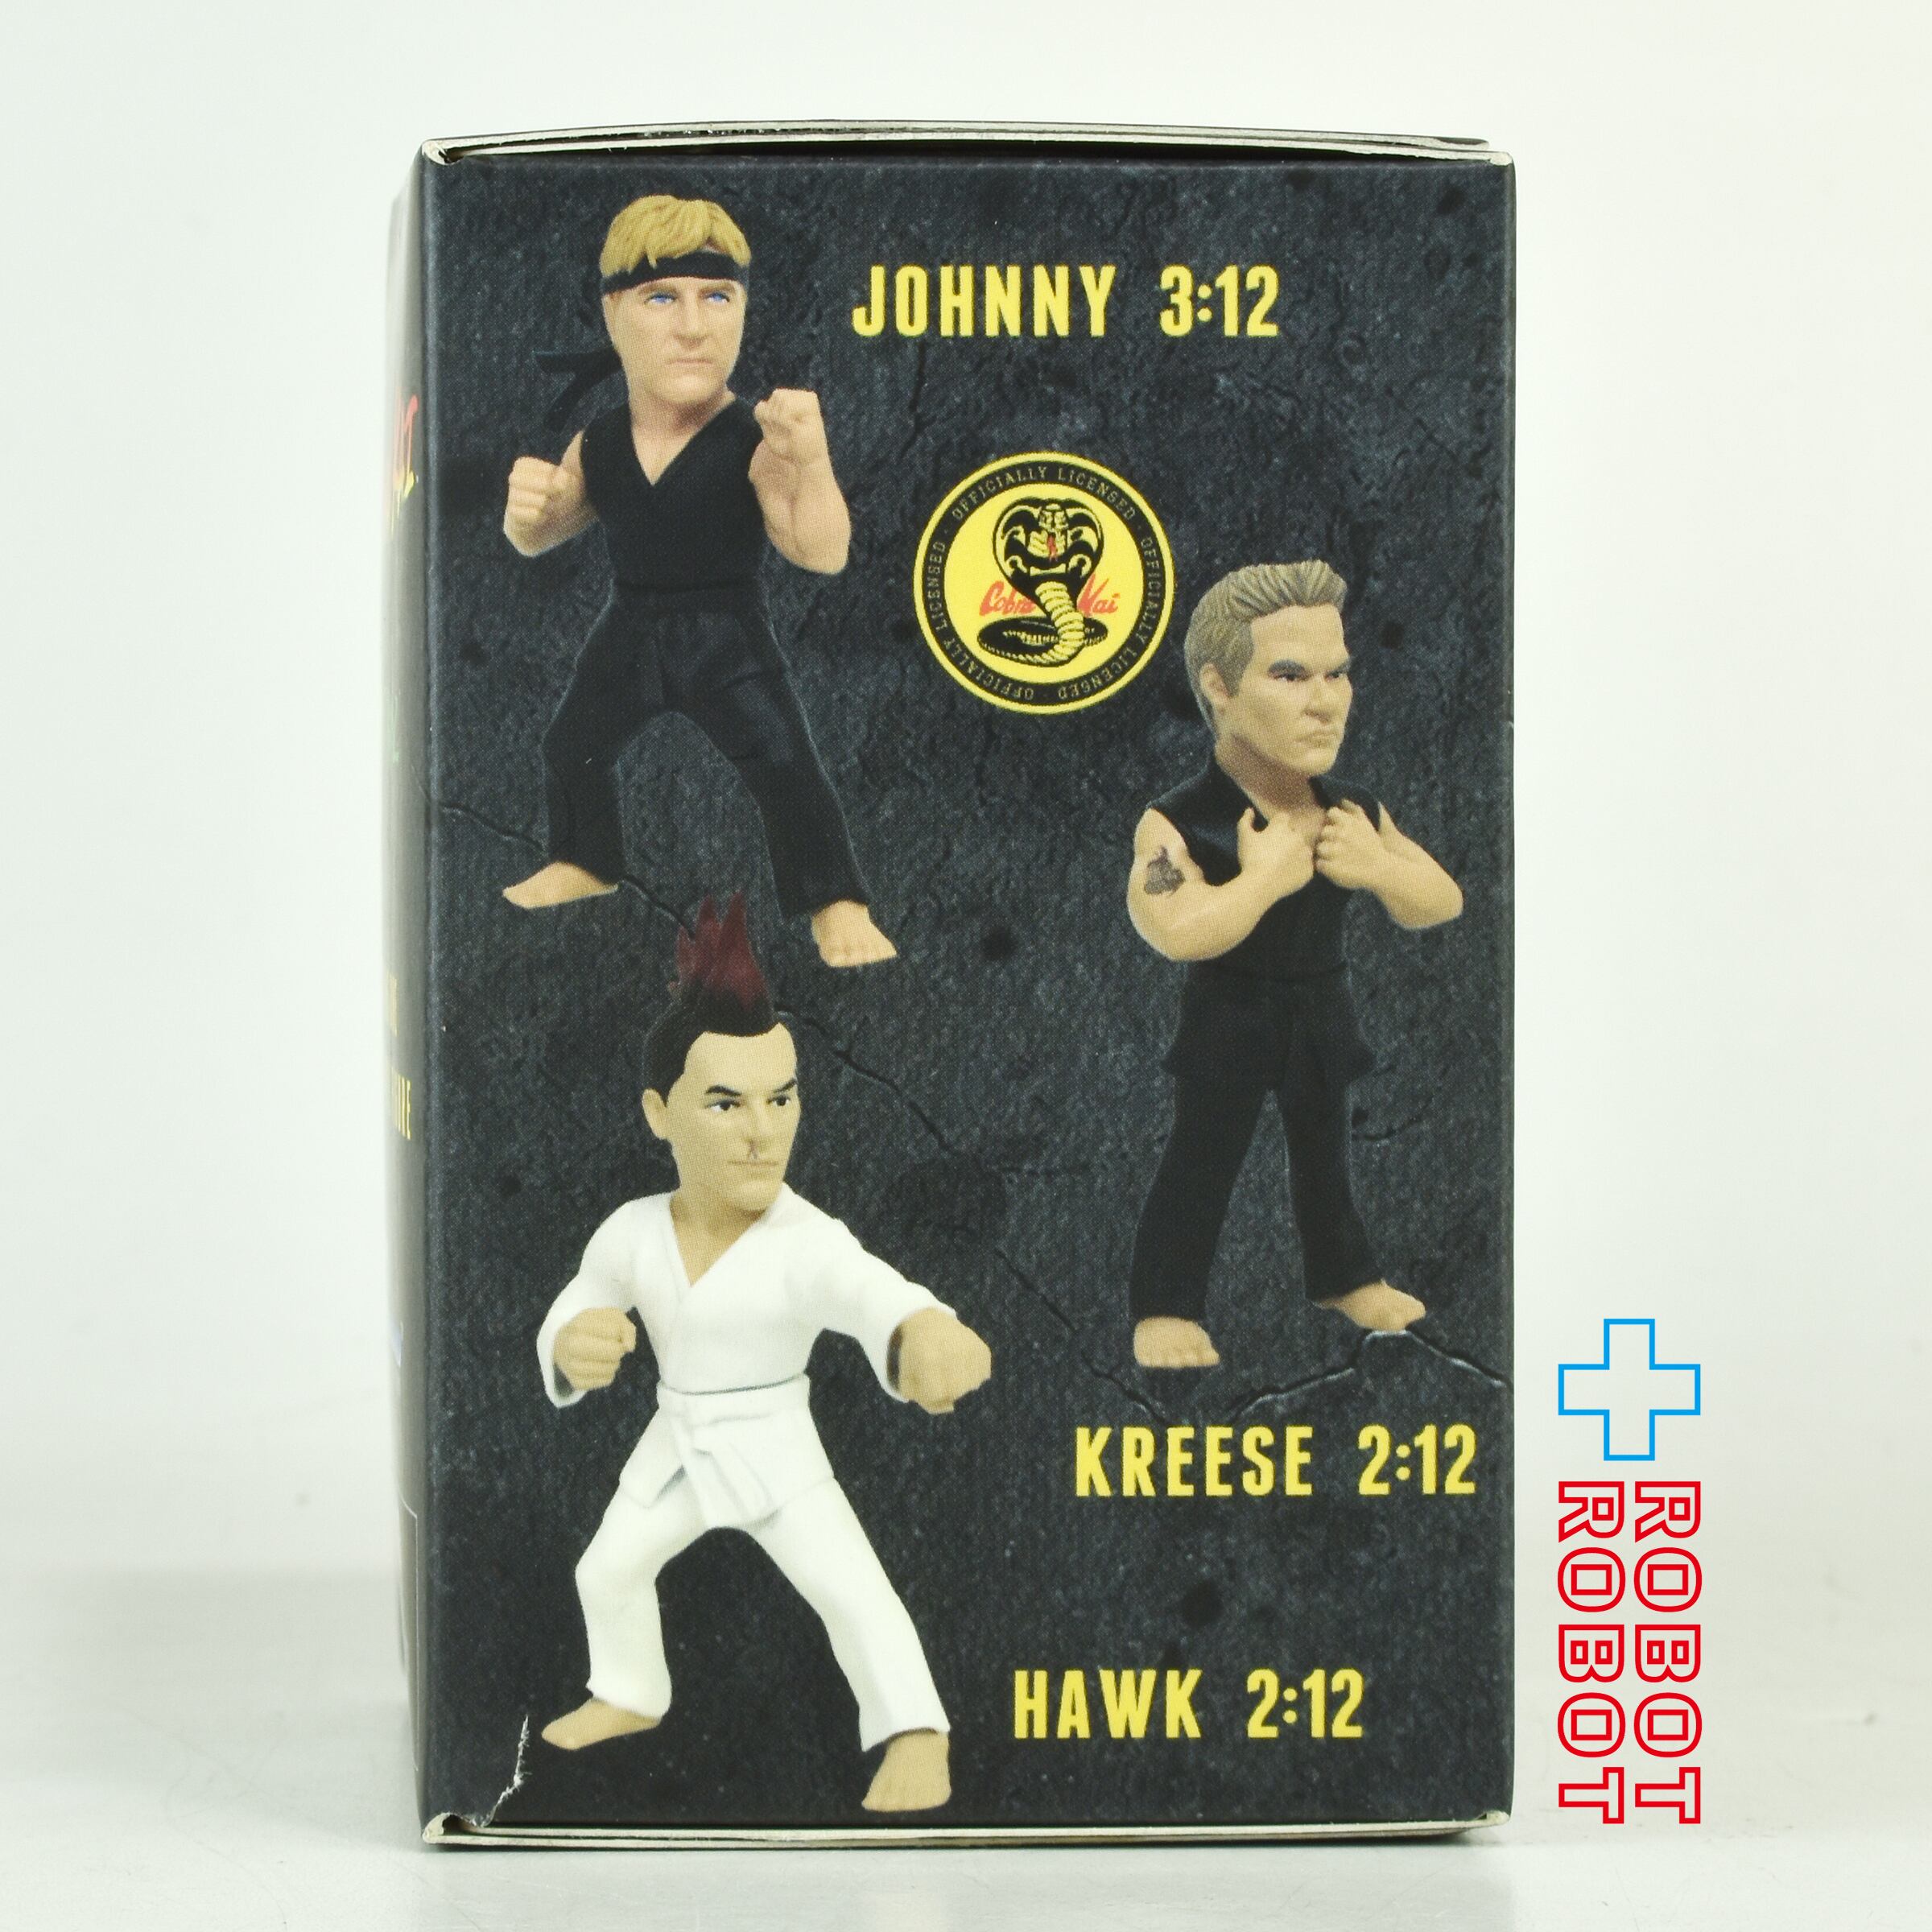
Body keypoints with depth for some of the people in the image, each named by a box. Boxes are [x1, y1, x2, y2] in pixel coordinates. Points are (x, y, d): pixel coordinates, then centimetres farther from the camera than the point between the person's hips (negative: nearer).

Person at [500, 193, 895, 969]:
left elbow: (823, 554, -26)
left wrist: (811, 459, -41)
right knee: (571, 747, 19)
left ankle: (837, 905, 4)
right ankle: (585, 864, 46)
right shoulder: (595, 446, -7)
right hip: (628, 635, 5)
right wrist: (526, 507, -19)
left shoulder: (755, 443, -21)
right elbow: (538, 539, 6)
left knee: (785, 763, -11)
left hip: (728, 636, -5)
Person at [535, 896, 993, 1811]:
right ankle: (632, 1698, 46)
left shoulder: (808, 1243, -30)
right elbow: (566, 1328, -6)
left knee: (846, 1584, -20)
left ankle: (914, 1734, -6)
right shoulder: (632, 1232, -14)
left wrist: (927, 1333, -76)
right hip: (675, 1448, 5)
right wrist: (573, 1348, -33)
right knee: (607, 1570, 19)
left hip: (775, 1450, -5)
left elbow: (872, 1295, -50)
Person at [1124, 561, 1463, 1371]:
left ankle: (1344, 1276, 40)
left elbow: (1442, 904, -1)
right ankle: (1166, 1305, 16)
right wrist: (1264, 877, -31)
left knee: (1324, 1152, 22)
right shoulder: (1180, 820, -24)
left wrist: (1377, 866, -20)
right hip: (1229, 1021, -5)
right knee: (1202, 1160, 3)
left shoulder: (1356, 811, -5)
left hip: (1323, 1014, 6)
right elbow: (1175, 931, -39)